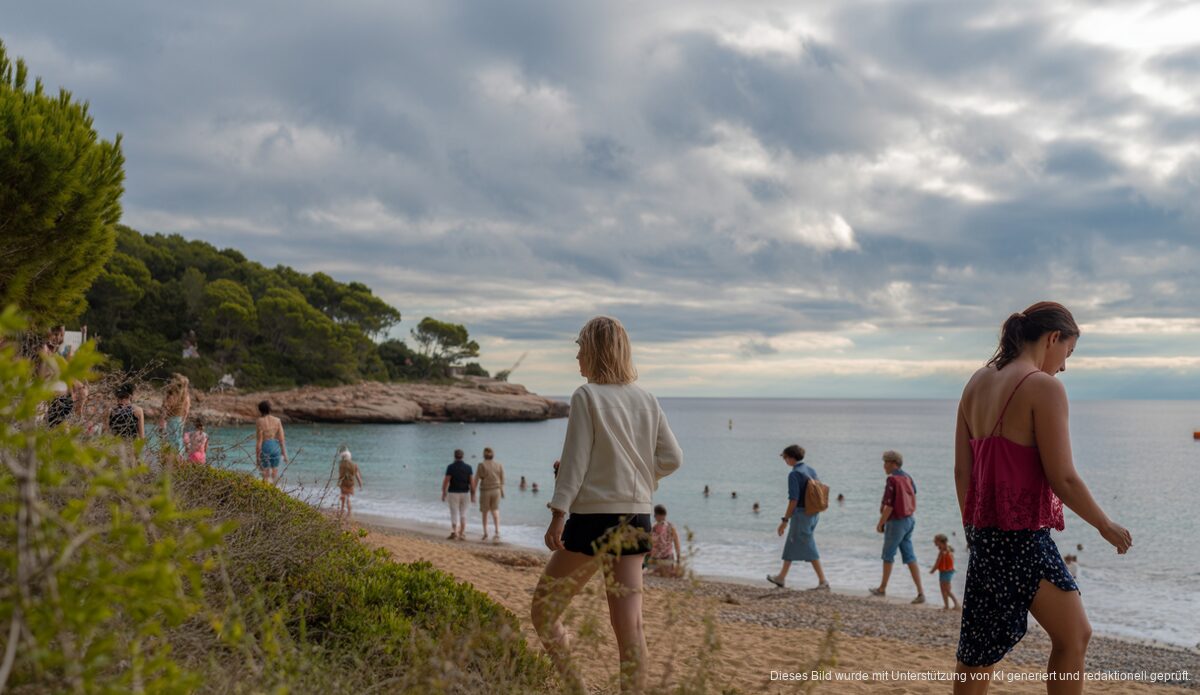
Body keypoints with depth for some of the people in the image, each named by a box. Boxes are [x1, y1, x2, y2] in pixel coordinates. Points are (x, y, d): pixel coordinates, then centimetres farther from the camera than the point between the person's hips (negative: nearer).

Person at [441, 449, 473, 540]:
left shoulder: (451, 467, -9)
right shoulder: (468, 467, -1)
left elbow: (446, 481, -10)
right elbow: (472, 481, -4)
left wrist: (443, 493, -1)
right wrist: (473, 495, 2)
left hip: (453, 493, -3)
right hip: (465, 493, 3)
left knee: (454, 513, 2)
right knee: (463, 513, 11)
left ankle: (454, 533, -9)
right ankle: (462, 534, 9)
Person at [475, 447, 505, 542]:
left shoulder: (481, 465, -8)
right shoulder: (499, 465, 1)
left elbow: (476, 480, -7)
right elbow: (502, 479, 6)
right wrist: (502, 490, 19)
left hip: (485, 491, -2)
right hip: (496, 490, 2)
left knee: (484, 512, 13)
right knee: (495, 511, 4)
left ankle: (485, 533, 18)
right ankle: (497, 531, -16)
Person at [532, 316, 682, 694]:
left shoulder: (587, 396, -8)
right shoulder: (647, 400, 8)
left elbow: (575, 460, -12)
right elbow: (672, 458, 7)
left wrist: (558, 514, -11)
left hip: (593, 518, -6)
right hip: (636, 519, 6)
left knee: (543, 610, 8)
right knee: (629, 622, 6)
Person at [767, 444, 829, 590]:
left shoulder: (794, 474, -16)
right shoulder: (811, 470, 9)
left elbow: (793, 500, -21)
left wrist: (785, 520, -17)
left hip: (801, 514, -9)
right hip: (813, 513, 9)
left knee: (809, 548, -3)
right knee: (791, 545, 18)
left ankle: (823, 581, -3)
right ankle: (781, 577, 28)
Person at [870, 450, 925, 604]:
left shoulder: (893, 480, -17)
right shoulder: (908, 477, 8)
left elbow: (889, 506, -19)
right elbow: (913, 499, 12)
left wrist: (880, 523, -11)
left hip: (896, 521, -8)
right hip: (909, 520, 8)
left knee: (888, 555, 8)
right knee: (909, 556, 8)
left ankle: (882, 588, 21)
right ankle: (920, 592, 2)